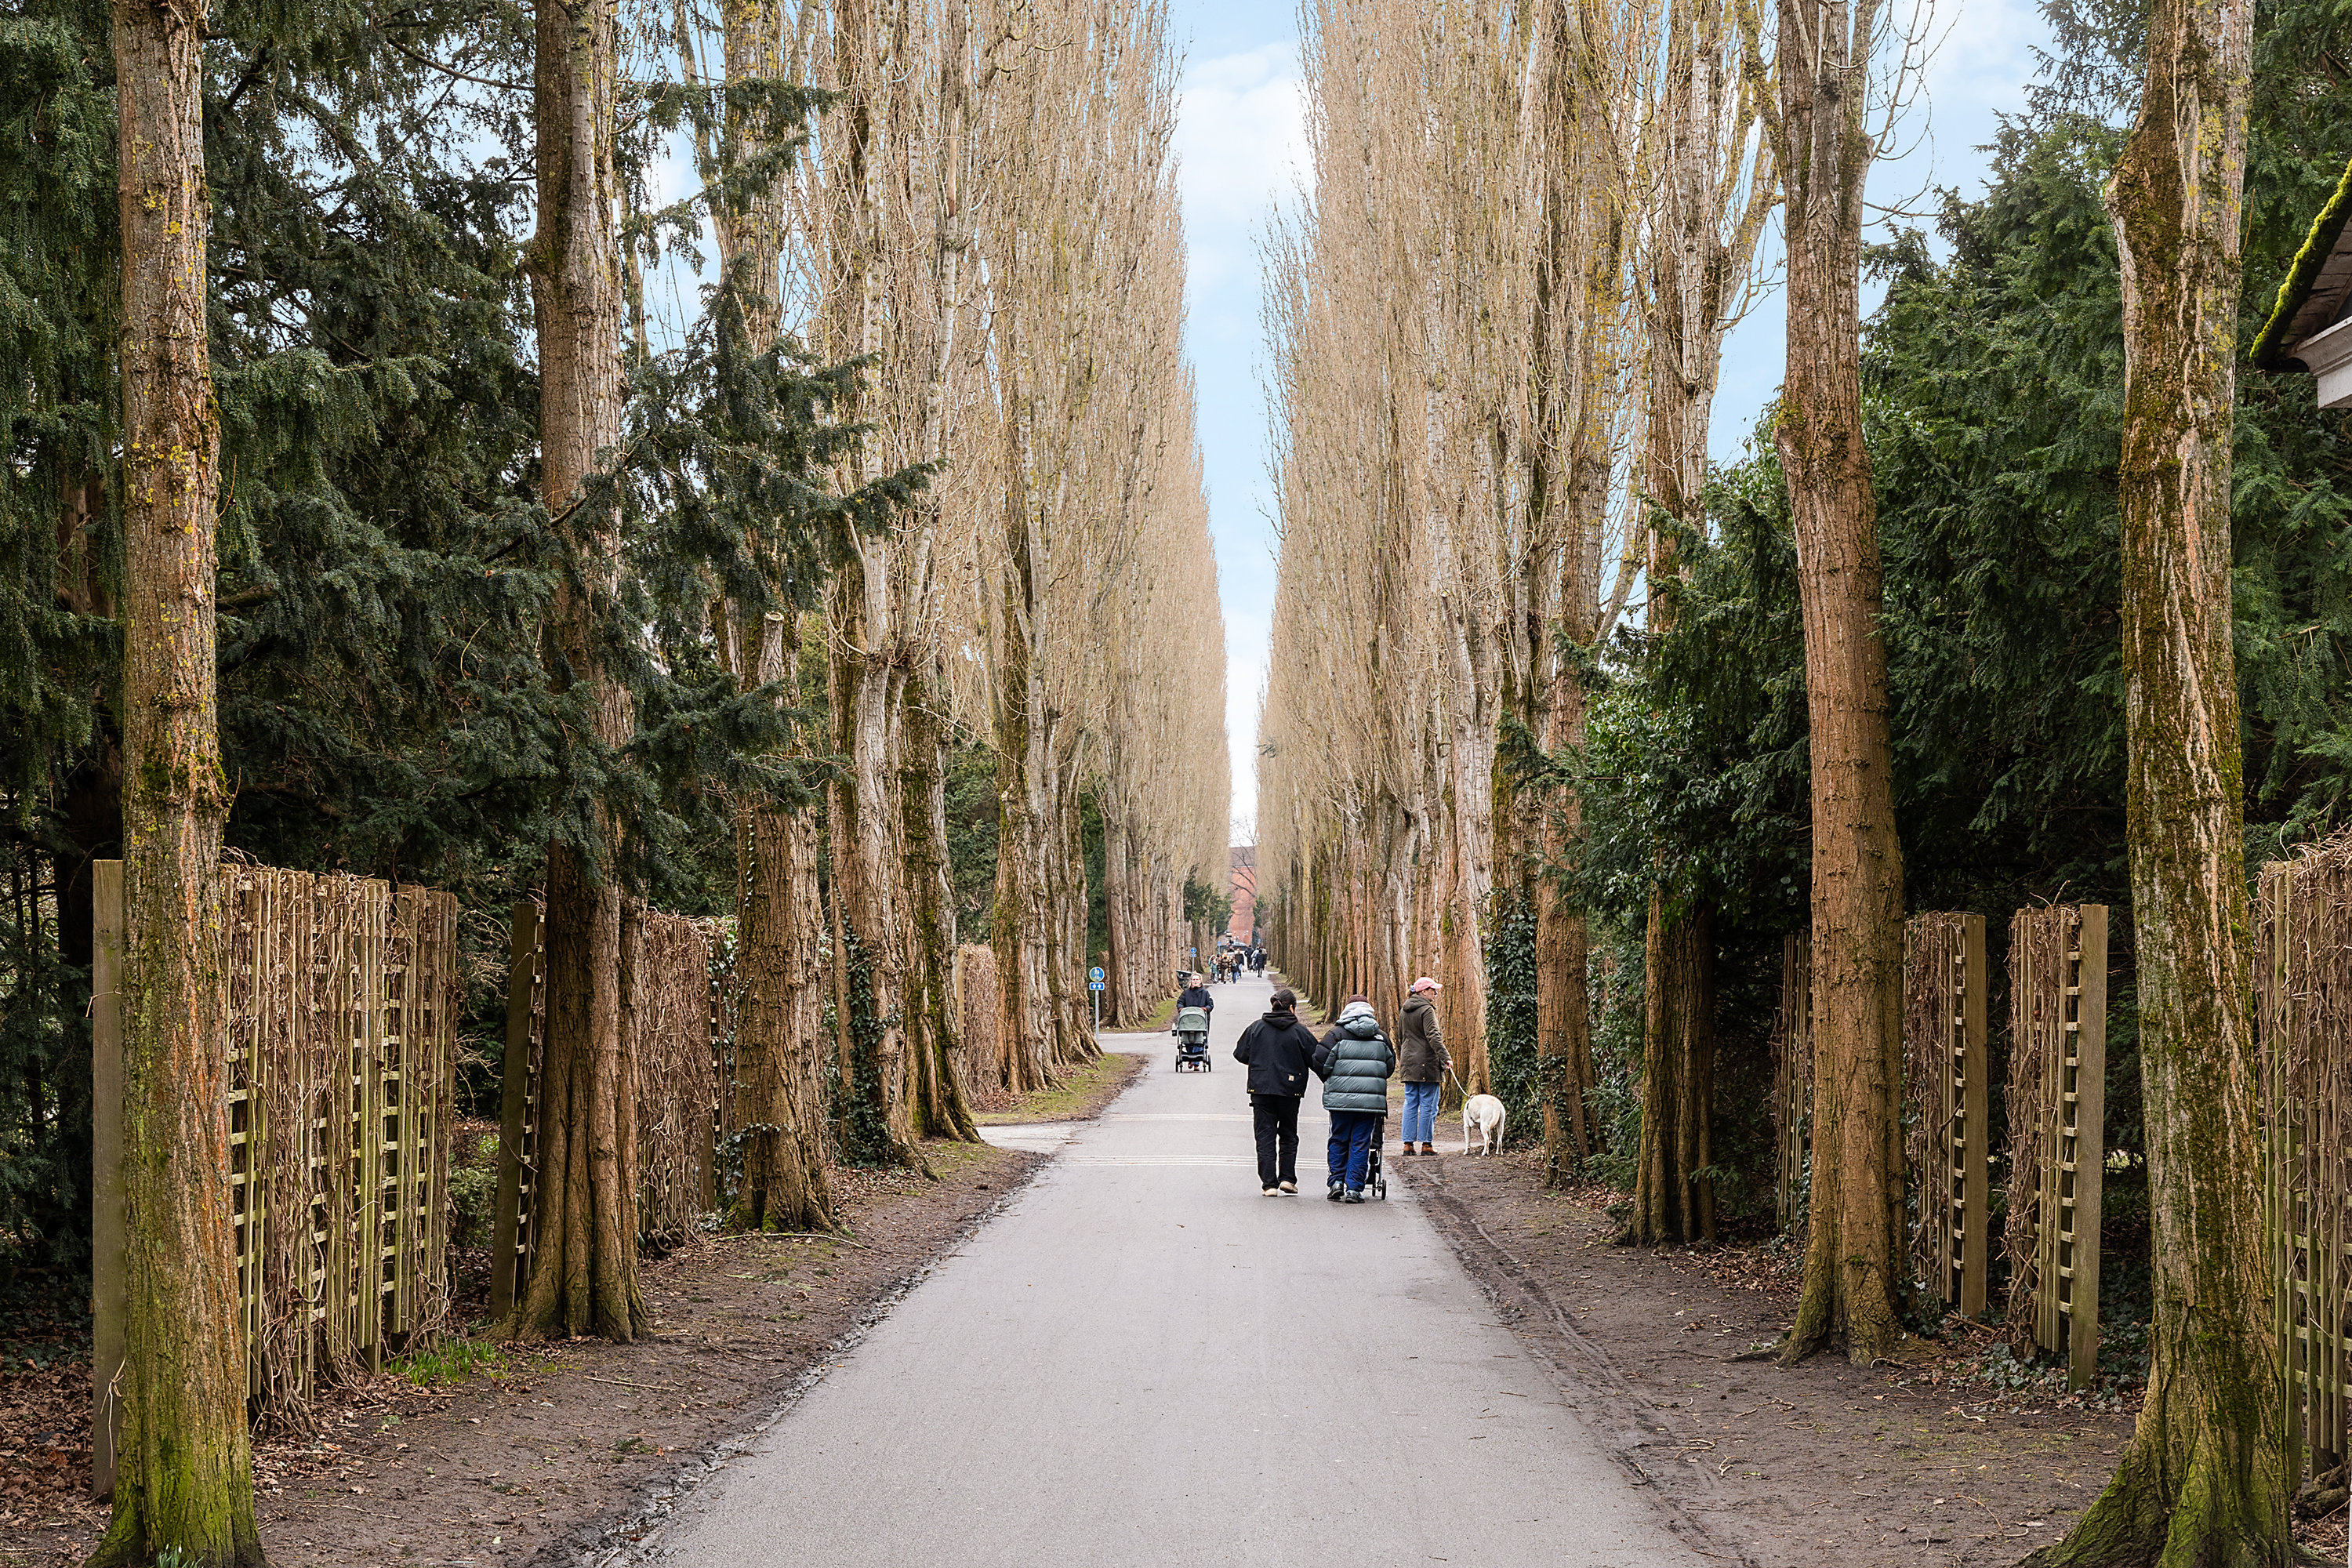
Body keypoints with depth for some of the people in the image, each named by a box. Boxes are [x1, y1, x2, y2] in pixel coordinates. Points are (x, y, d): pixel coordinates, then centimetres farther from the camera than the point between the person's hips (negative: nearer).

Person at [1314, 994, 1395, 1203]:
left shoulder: (1337, 1034, 0)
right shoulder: (1381, 1037, 9)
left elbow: (1320, 1061, -3)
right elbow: (1390, 1065, 17)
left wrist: (1329, 1081, 16)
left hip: (1340, 1098, -1)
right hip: (1372, 1099, 1)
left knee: (1339, 1141, 14)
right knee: (1361, 1144, 5)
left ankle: (1337, 1182, 8)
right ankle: (1353, 1189, 2)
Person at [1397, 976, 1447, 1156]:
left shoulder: (1404, 1011, 14)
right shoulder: (1426, 1010, -12)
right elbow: (1433, 1036, -23)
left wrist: (1401, 1060, 33)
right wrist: (1445, 1057, -28)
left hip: (1408, 1065, 7)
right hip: (1427, 1064, -7)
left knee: (1410, 1104, 9)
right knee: (1428, 1104, -1)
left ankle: (1408, 1143, 7)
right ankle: (1426, 1144, 0)